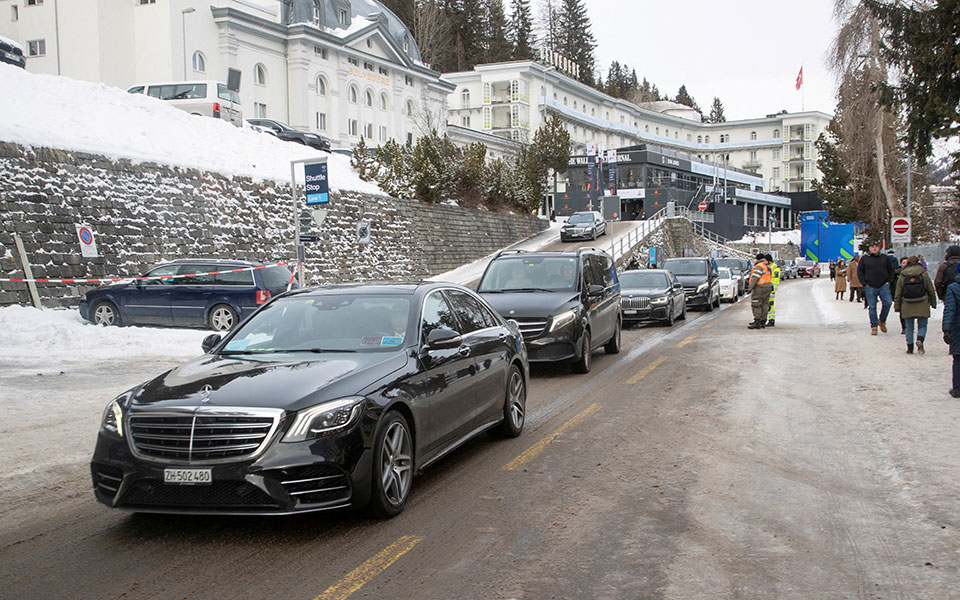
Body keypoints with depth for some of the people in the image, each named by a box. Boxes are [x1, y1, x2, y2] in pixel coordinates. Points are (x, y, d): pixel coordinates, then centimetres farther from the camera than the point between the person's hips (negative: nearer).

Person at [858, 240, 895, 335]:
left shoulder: (884, 258, 11)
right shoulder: (864, 259, 6)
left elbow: (891, 270, 18)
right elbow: (859, 272, 8)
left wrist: (888, 281, 5)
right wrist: (865, 283, -2)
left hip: (884, 286, 1)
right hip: (870, 287, -1)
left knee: (888, 303, -12)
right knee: (872, 307, 0)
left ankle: (882, 321, 9)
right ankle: (874, 326, 7)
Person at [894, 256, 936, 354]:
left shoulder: (902, 276, 2)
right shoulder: (924, 274, 0)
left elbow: (898, 293, 3)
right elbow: (931, 290, 3)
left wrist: (897, 306, 9)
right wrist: (933, 303, 13)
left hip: (907, 307, 1)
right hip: (922, 306, -1)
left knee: (909, 327, 11)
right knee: (922, 325, 9)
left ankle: (910, 347, 9)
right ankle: (920, 339, -18)